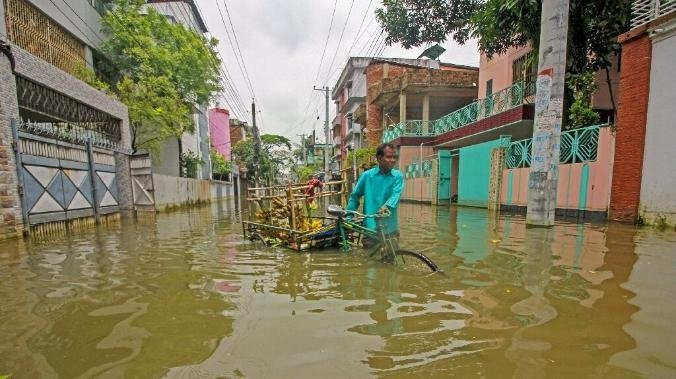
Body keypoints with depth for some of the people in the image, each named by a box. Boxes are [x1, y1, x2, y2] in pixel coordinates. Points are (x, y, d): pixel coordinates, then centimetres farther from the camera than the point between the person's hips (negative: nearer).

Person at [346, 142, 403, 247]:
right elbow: (354, 196, 6)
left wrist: (387, 206, -37)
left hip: (390, 228, 1)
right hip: (371, 227, -1)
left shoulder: (398, 176, 0)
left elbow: (396, 194, -16)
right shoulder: (367, 175, -2)